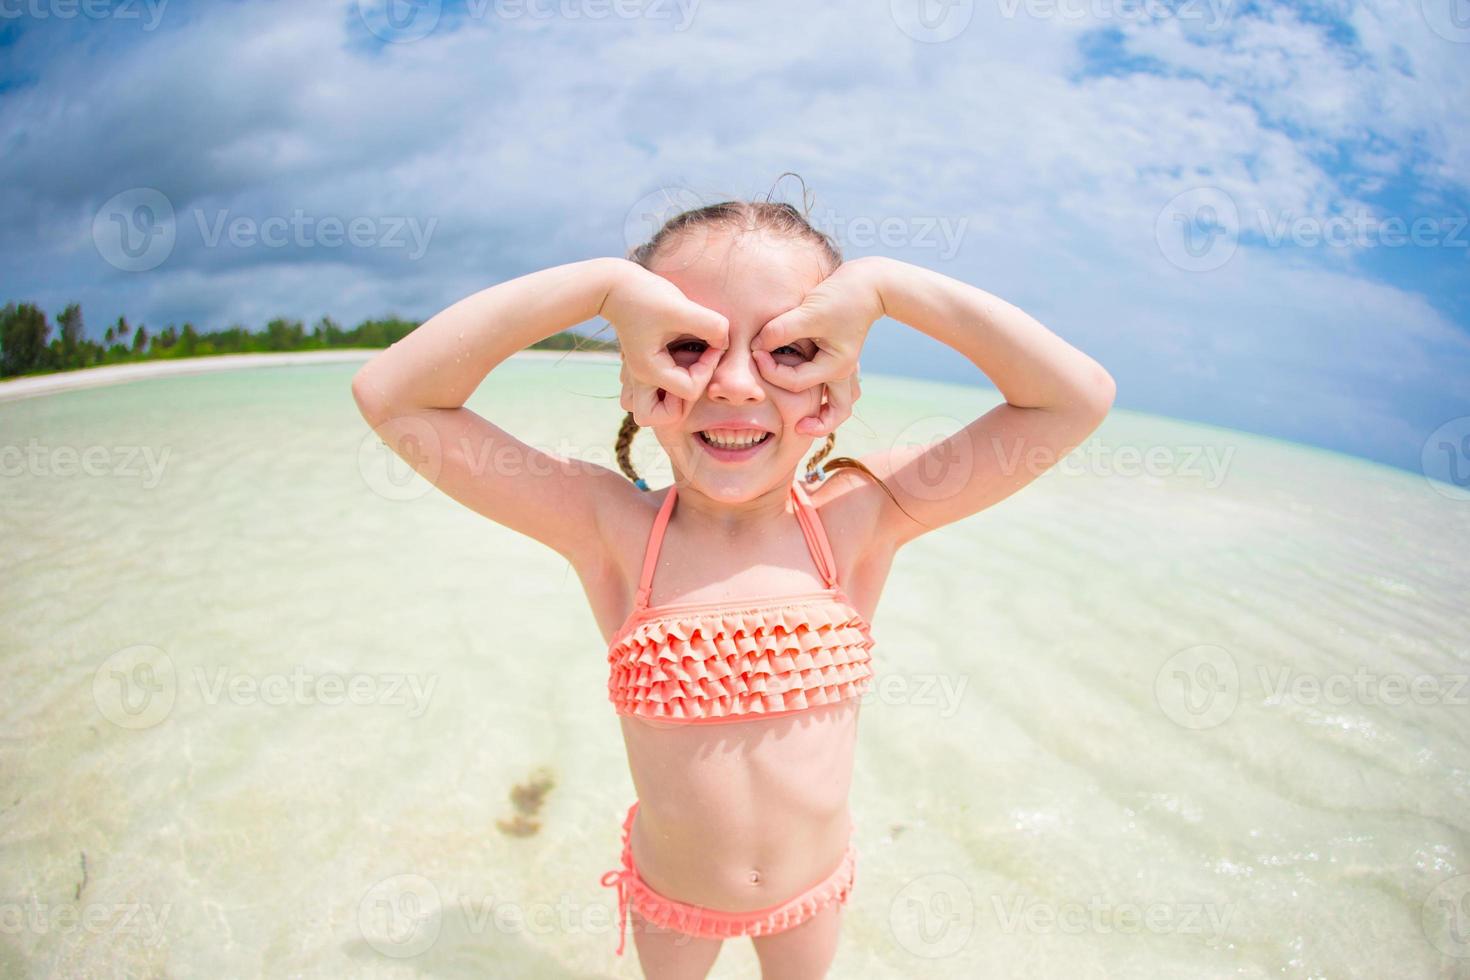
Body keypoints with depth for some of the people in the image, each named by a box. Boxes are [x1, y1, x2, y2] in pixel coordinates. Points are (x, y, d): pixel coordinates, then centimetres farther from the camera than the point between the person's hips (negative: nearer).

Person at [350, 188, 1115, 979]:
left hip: (814, 884, 1)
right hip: (669, 893, 0)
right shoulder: (612, 529, -24)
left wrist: (884, 283, -33)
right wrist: (603, 282, -38)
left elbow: (1077, 398, -25)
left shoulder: (859, 518, -21)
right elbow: (391, 397, -30)